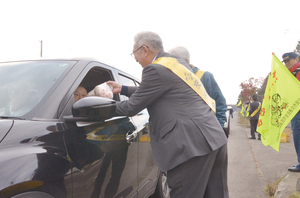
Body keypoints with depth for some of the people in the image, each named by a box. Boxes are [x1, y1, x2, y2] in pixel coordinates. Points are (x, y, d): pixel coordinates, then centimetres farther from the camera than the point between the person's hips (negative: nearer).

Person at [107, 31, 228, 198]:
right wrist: (122, 89, 31)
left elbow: (132, 107, -4)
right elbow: (146, 93, 29)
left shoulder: (155, 69, -11)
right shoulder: (177, 62, 18)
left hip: (192, 144, -10)